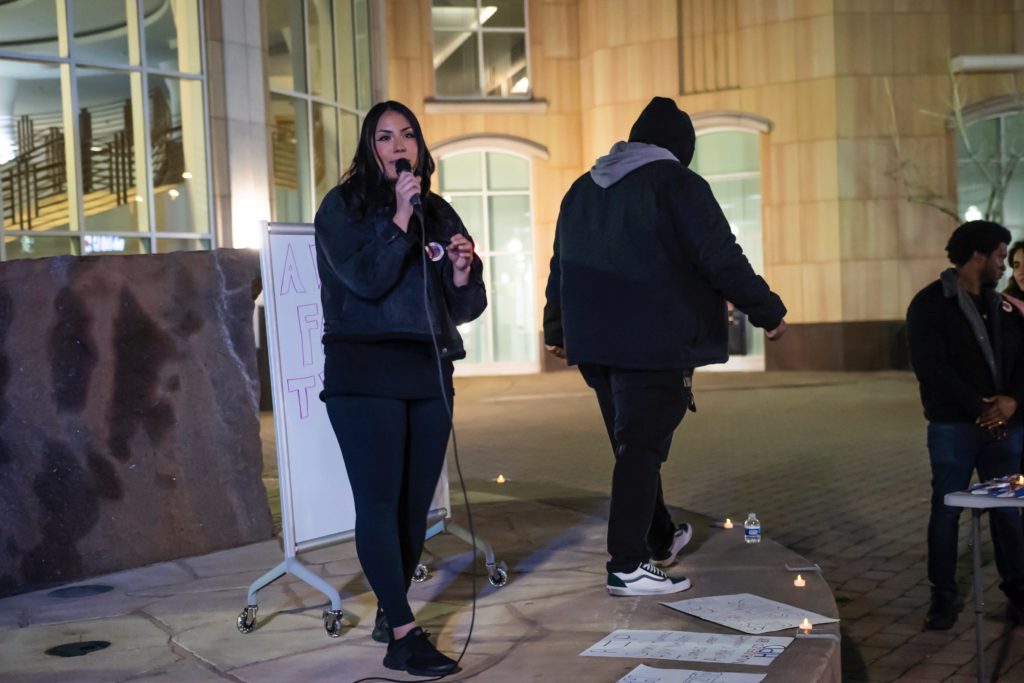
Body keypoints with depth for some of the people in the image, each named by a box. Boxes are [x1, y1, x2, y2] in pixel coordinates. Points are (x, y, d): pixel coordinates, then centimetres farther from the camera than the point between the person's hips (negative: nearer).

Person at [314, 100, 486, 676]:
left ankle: (391, 611, 22)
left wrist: (462, 274, -7)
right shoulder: (343, 207, 1)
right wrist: (400, 216, -16)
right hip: (365, 375, -5)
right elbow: (365, 279, -14)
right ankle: (403, 634, -8)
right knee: (379, 500, -9)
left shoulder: (439, 213, 13)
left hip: (430, 374, 5)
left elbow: (465, 309, 13)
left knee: (417, 502, 7)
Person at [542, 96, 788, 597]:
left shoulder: (583, 189, 15)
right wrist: (768, 311, -5)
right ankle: (628, 566, -6)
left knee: (632, 443, 19)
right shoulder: (678, 184, -6)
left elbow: (562, 266, 21)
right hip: (655, 344, -7)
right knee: (642, 448, -5)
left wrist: (556, 328, 32)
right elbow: (722, 260, -14)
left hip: (594, 343, 7)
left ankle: (659, 539, 35)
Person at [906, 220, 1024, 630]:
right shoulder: (930, 304, -6)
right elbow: (932, 369, -14)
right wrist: (979, 409, -16)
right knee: (947, 511, 2)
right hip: (953, 427, -5)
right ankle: (943, 597, 11)